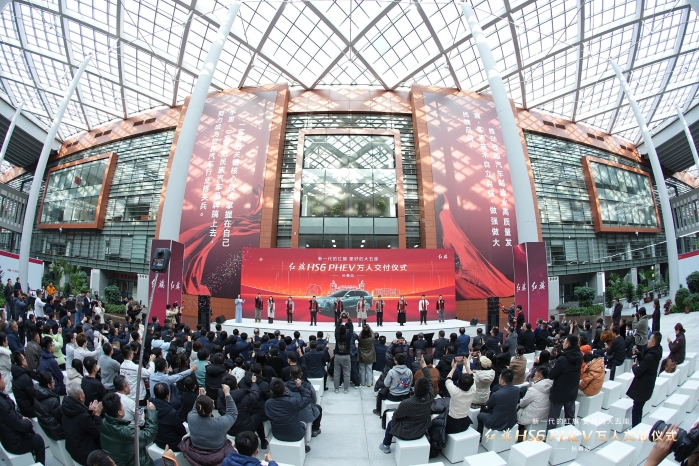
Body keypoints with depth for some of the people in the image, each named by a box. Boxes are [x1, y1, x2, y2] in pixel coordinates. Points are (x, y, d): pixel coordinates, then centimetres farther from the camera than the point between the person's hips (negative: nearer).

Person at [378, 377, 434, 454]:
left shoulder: (406, 403, -35)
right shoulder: (430, 398, -26)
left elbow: (395, 416, -14)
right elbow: (430, 384, -5)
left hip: (405, 434, -4)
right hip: (421, 433, 4)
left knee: (390, 423, 27)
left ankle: (386, 446, 43)